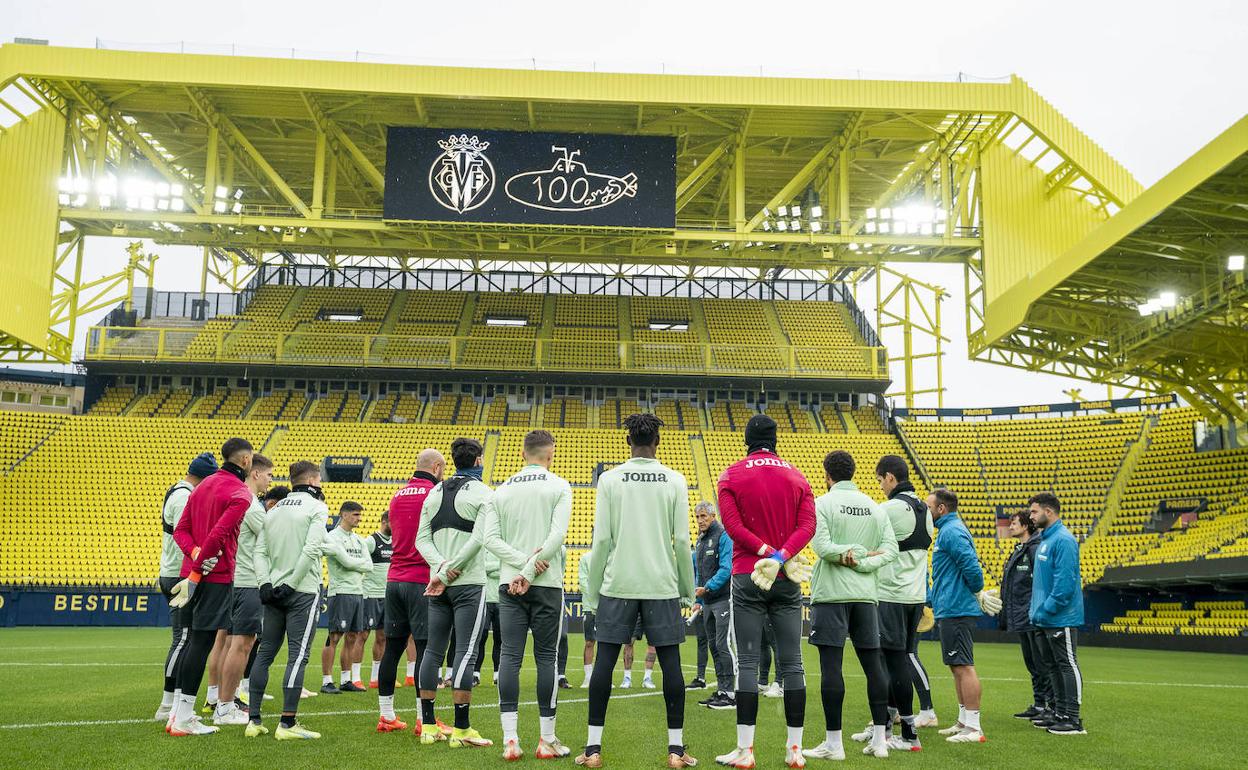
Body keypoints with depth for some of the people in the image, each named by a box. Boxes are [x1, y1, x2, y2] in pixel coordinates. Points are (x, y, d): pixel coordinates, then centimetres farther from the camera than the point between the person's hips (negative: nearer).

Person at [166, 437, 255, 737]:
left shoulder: (204, 485, 16)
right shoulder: (240, 493, -11)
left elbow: (180, 530, 11)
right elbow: (218, 535, -21)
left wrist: (196, 553, -3)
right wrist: (199, 569, -13)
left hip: (193, 573, 9)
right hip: (217, 577, -9)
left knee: (193, 641, 15)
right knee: (202, 642, -5)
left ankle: (179, 712, 21)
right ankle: (183, 719, -2)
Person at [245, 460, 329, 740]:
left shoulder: (274, 510, 14)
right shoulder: (317, 507, -4)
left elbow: (260, 550, 6)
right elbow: (312, 548, -17)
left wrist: (265, 583, -2)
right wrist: (291, 583, -13)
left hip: (275, 591, 6)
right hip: (303, 591, -6)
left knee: (265, 653, 10)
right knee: (298, 656, -5)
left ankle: (253, 720, 12)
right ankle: (287, 723, -7)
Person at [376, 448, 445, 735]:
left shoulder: (397, 496, 14)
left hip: (394, 579, 7)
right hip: (422, 580, -7)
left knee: (392, 648, 10)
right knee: (425, 649, -5)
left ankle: (386, 715, 16)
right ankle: (425, 720, -3)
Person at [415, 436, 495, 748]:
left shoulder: (435, 492, 13)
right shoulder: (482, 492, -6)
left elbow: (422, 538, 7)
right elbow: (478, 539, -16)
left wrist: (440, 564, -5)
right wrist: (447, 572, -13)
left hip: (439, 585, 6)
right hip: (469, 583, -6)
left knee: (433, 650, 9)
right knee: (466, 652, -6)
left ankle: (428, 725, 14)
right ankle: (461, 730, -7)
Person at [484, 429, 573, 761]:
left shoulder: (501, 491, 9)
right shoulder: (559, 487, -1)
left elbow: (490, 538, -2)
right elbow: (557, 536, -14)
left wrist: (522, 563, -8)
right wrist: (531, 570, -12)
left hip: (509, 584, 3)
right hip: (546, 584, -2)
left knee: (510, 657, 2)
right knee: (546, 657, 3)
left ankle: (510, 739, -3)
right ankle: (547, 740, 8)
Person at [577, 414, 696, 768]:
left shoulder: (609, 479, 0)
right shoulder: (675, 481, 1)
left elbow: (601, 540, -3)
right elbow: (682, 541, -1)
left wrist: (593, 592, 4)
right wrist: (688, 590, 8)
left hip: (617, 583, 0)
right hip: (662, 585, 0)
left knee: (605, 661, 5)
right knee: (670, 661, 6)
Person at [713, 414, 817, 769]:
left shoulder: (732, 475, 1)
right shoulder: (797, 477, 9)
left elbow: (732, 524, -11)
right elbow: (808, 525, -4)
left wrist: (766, 551, -12)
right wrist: (782, 556, -13)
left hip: (748, 577, -2)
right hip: (788, 579, 2)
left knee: (747, 663, -2)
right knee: (791, 663, 6)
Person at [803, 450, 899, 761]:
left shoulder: (823, 503, -5)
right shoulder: (874, 507, 11)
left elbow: (822, 547, -16)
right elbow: (890, 549, 3)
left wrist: (854, 553, -6)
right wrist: (864, 562, -6)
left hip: (831, 594, -5)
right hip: (865, 593, 5)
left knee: (831, 664, -3)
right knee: (873, 663, 10)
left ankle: (833, 742, -1)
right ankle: (879, 739, 13)